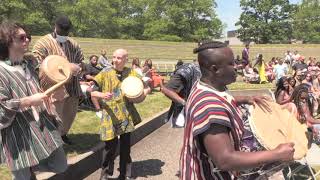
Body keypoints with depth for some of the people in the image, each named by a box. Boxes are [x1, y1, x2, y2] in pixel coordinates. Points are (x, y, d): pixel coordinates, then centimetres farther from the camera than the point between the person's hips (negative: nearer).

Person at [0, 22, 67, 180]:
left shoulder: (30, 65, 8)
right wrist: (29, 101, -21)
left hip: (44, 129, 7)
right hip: (19, 139, -6)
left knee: (60, 166, 13)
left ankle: (30, 166, 34)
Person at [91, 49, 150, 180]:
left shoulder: (131, 73, 3)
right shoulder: (105, 73, -5)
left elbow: (146, 87, 10)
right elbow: (92, 91, -6)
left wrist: (144, 91, -11)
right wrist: (101, 95, -24)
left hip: (127, 115, 3)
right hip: (111, 115, -3)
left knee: (125, 145, 10)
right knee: (111, 144, -4)